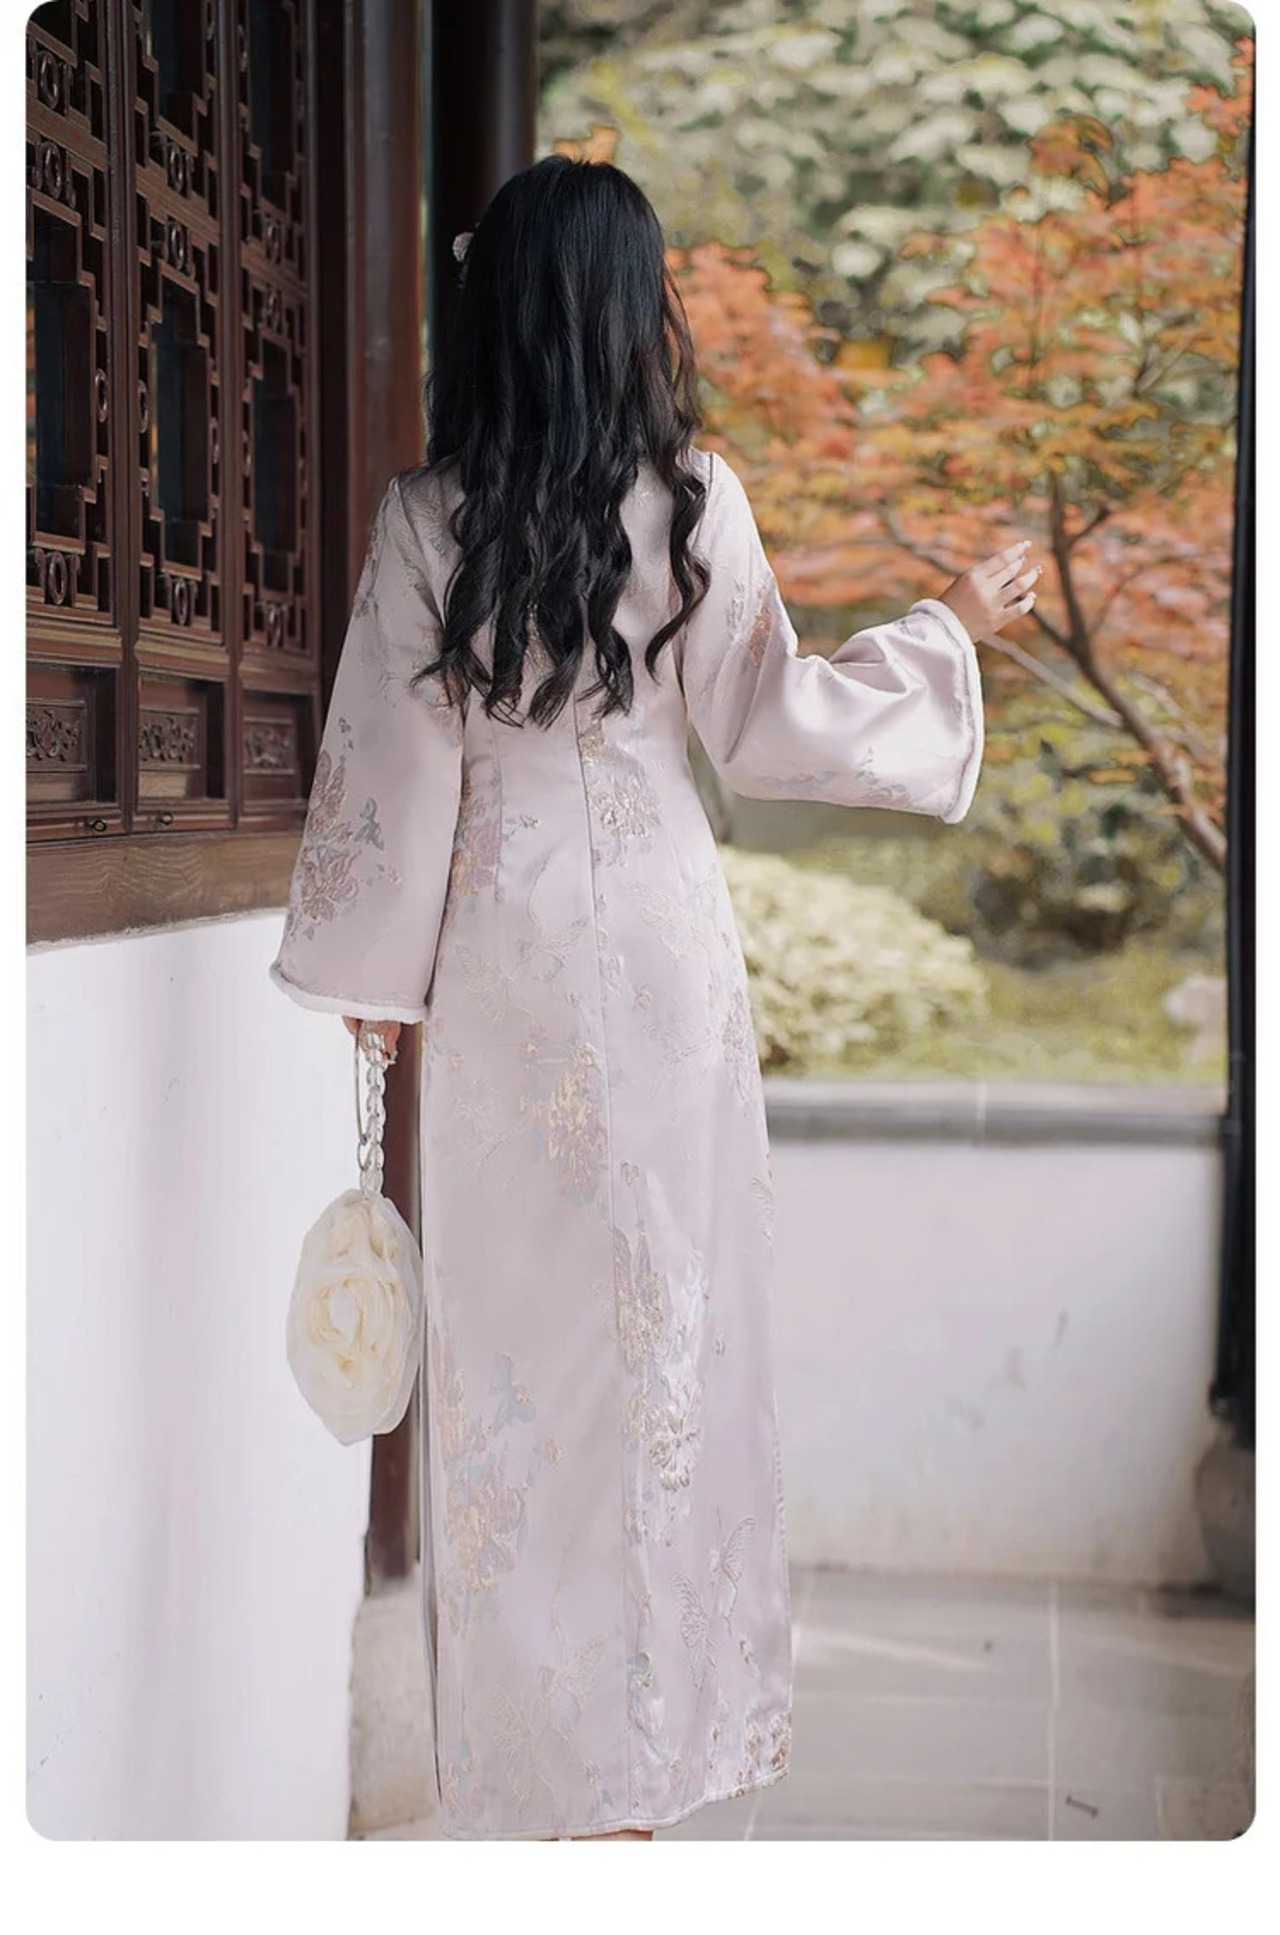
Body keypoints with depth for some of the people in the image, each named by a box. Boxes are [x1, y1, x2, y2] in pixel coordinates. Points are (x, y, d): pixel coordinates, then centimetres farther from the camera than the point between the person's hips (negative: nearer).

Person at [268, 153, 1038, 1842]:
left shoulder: (428, 513, -5)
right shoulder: (693, 498, -9)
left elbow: (392, 758, -4)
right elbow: (769, 725, -4)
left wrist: (384, 970, 7)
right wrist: (952, 627, 9)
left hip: (495, 938, 1)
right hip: (656, 935, -1)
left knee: (512, 1292, 10)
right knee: (663, 1288, 9)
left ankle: (527, 1711, 19)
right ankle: (652, 1701, 18)